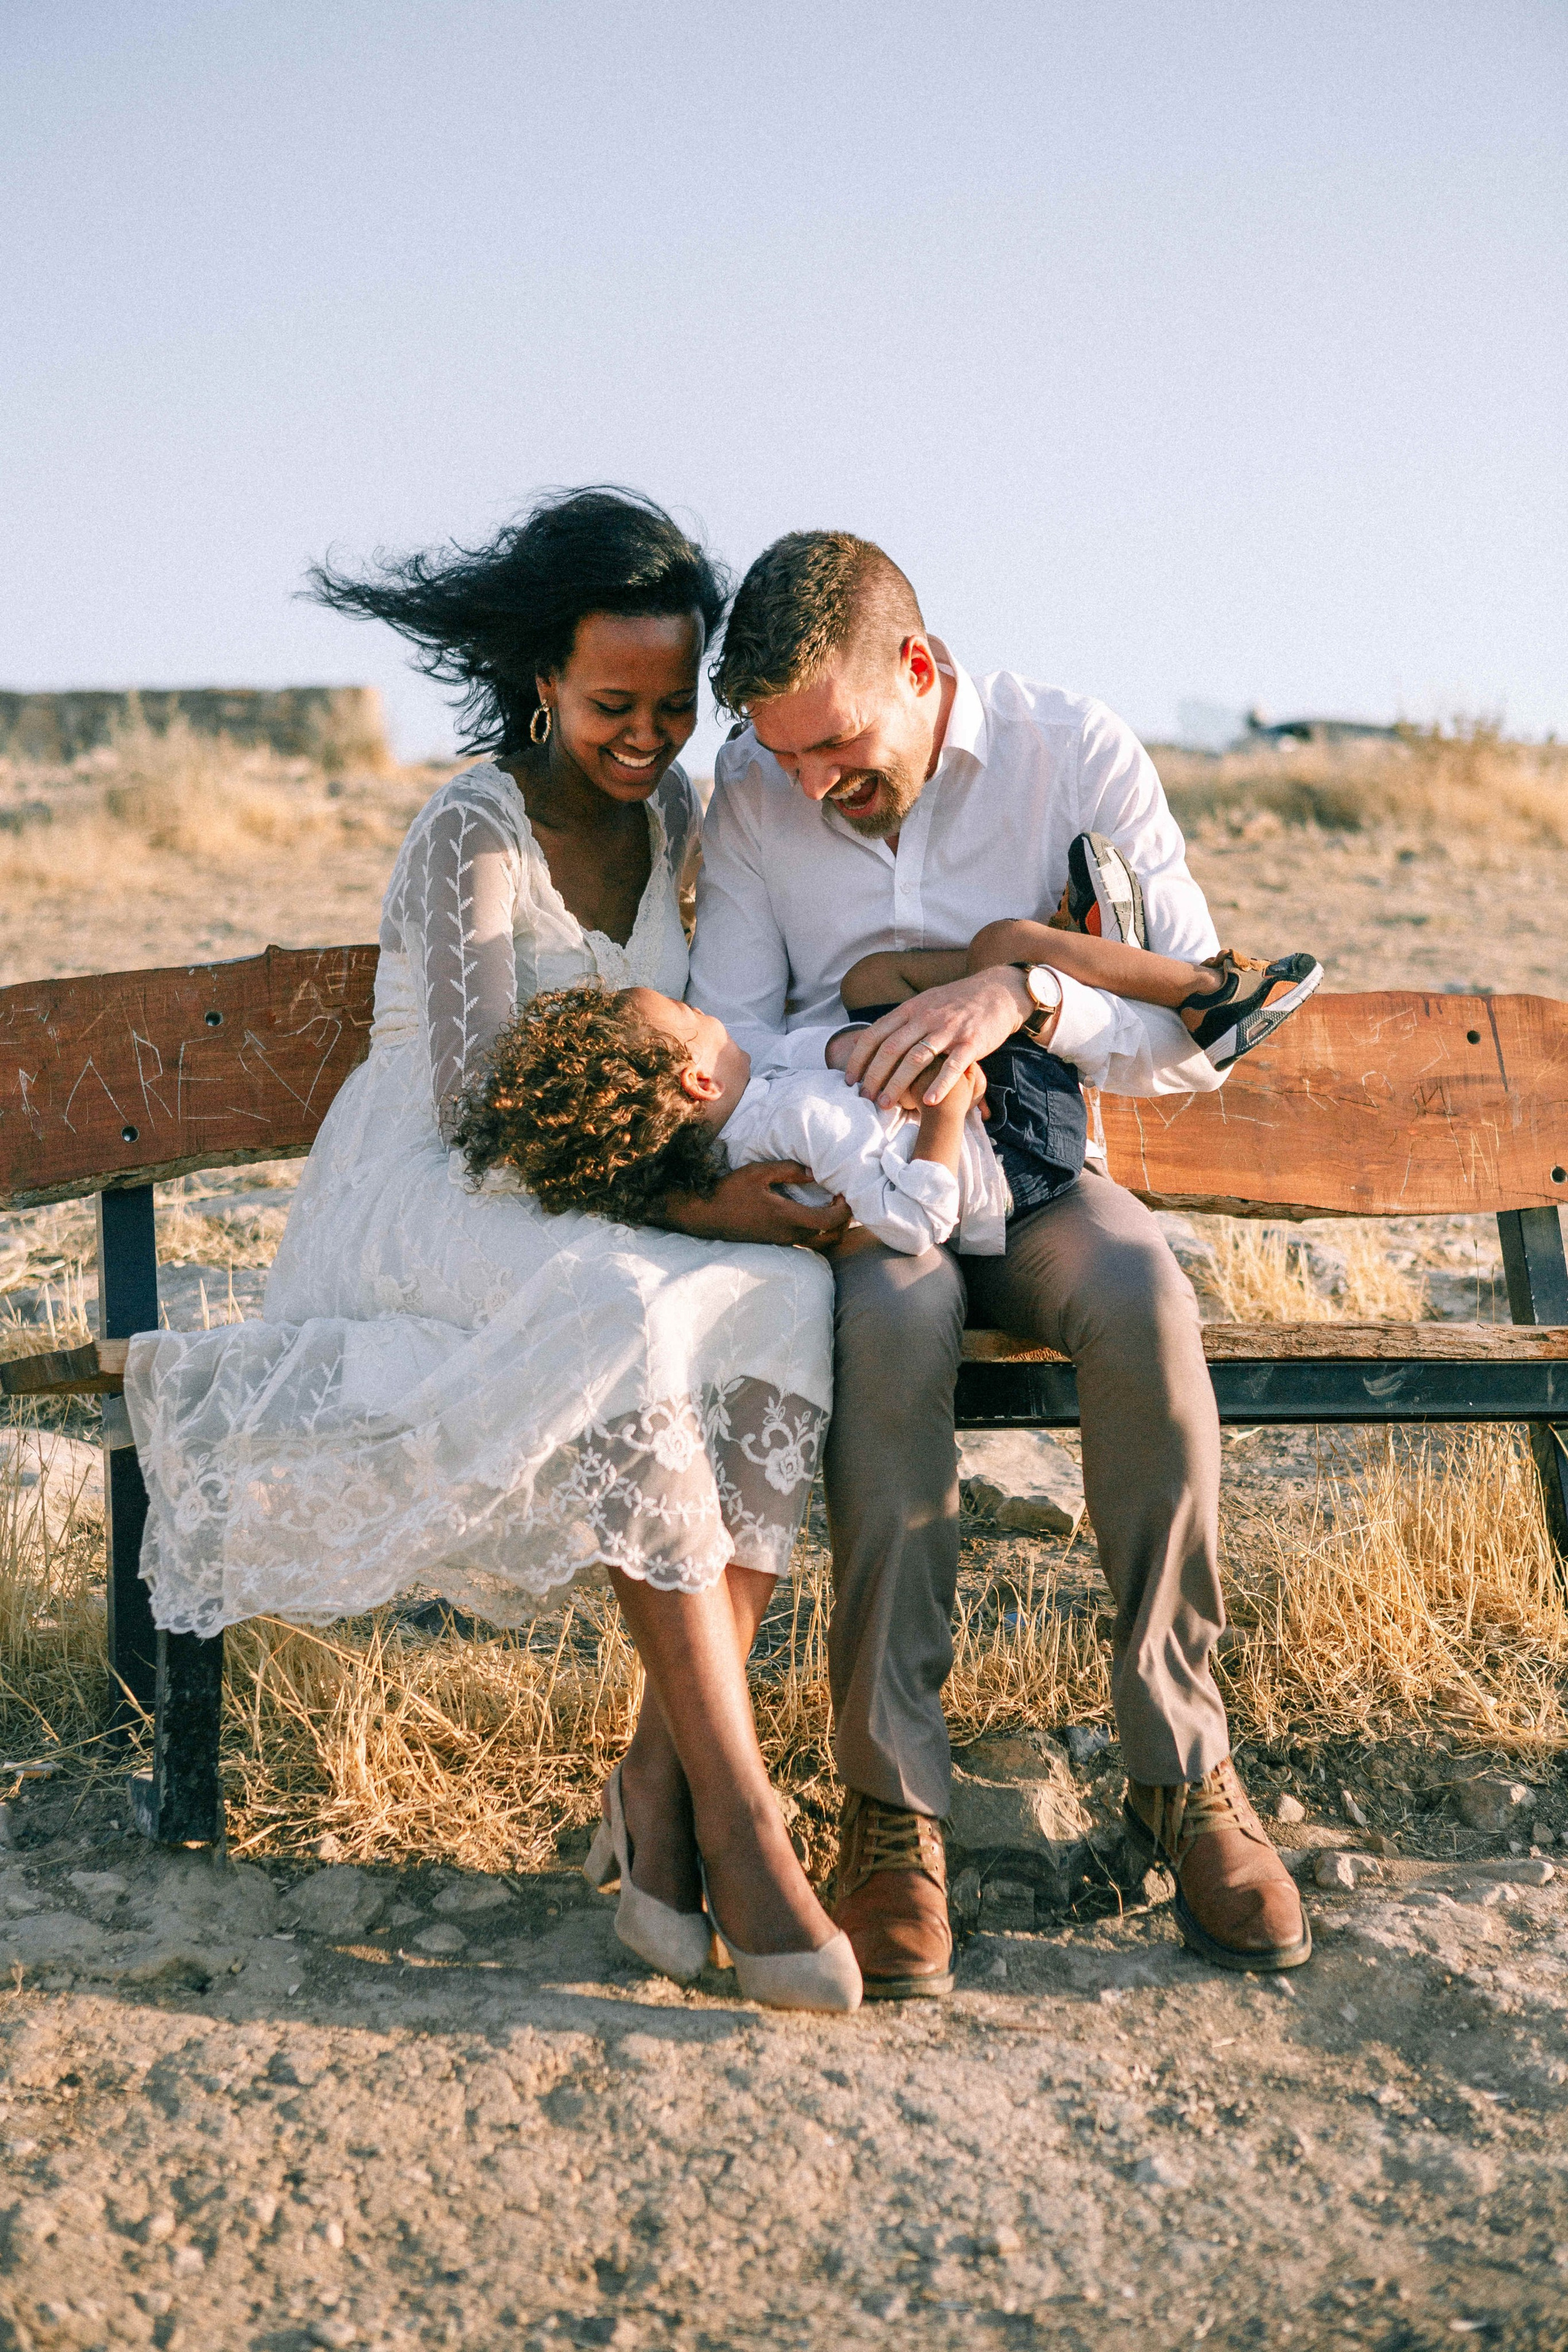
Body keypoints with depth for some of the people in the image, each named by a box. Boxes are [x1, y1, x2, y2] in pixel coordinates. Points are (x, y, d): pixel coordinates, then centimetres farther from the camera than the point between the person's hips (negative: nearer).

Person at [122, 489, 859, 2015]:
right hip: (428, 1202, -6)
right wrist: (694, 1200, -32)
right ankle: (736, 1809, -37)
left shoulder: (674, 811, 8)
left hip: (610, 1198, 6)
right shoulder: (471, 831, -14)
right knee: (627, 1322, -39)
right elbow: (479, 1110, -22)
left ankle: (659, 1775, -27)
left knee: (788, 1301, -28)